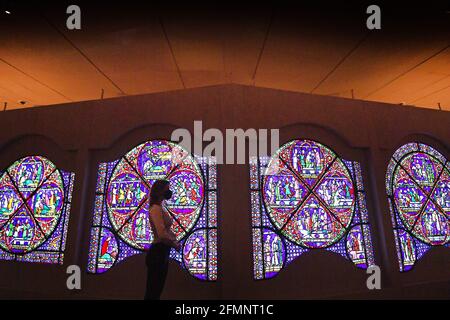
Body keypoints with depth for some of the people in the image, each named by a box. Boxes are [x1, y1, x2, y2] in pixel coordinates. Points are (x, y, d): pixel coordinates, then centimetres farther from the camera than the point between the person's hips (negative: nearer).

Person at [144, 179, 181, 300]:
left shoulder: (161, 208, 11)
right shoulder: (156, 208, -18)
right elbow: (162, 235, -27)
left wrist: (174, 241, 3)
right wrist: (175, 244, -10)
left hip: (162, 253, 9)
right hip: (157, 253, -9)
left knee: (156, 290, 20)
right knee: (152, 291, 3)